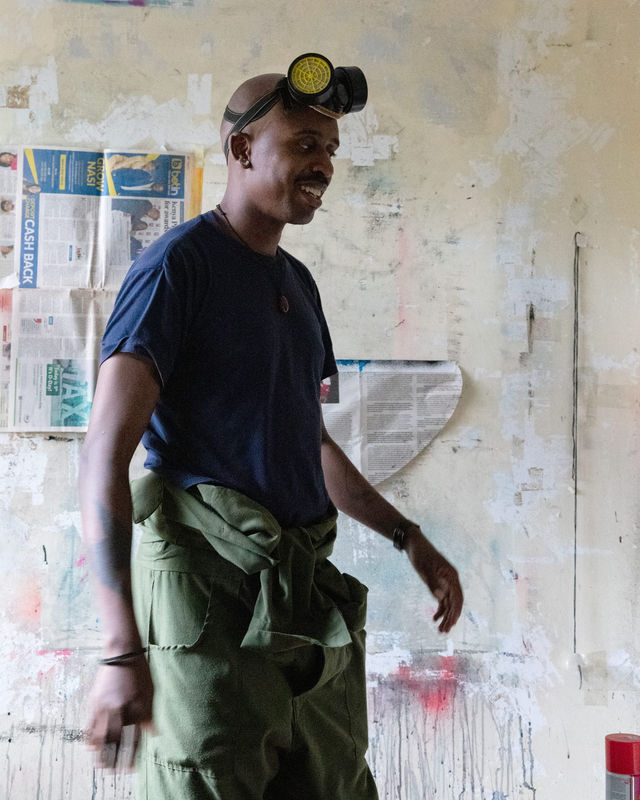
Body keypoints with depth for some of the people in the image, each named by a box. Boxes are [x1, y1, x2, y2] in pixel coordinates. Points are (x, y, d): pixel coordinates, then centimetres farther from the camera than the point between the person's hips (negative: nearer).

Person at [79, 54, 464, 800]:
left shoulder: (298, 283, 17)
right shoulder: (180, 262, -8)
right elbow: (106, 455, -17)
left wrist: (409, 538, 21)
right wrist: (121, 648, -25)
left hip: (306, 592, 8)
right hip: (211, 585, -8)